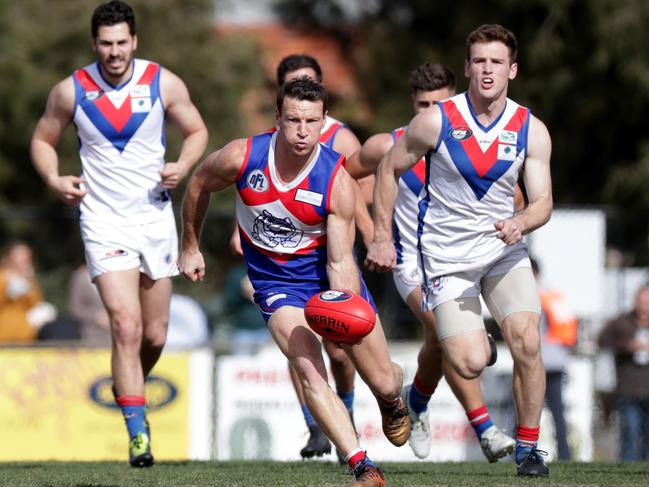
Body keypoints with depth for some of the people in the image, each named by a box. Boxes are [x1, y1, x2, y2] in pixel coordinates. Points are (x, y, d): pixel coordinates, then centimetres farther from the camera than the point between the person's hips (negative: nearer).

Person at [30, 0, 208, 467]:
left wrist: (183, 165, -12)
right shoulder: (70, 91, -6)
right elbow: (43, 140, 8)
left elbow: (197, 131, 8)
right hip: (104, 220, -3)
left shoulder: (164, 83, -4)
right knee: (127, 327, -18)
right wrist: (54, 179, -10)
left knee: (155, 335, 11)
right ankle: (138, 432, -16)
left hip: (156, 216, 3)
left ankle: (130, 390, 41)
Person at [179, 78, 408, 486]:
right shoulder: (242, 157, -19)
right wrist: (190, 248, 13)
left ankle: (393, 400, 46)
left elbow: (340, 260, -21)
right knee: (309, 372, -25)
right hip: (276, 281, 0)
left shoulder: (337, 182, -22)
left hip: (327, 275, 0)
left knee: (383, 382, 5)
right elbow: (199, 186, 4)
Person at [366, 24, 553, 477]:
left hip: (504, 250, 2)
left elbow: (543, 201, -5)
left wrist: (520, 223, -28)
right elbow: (389, 170, 1)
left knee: (527, 344, -16)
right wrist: (382, 237, 0)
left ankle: (528, 448, 1)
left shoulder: (531, 130, -6)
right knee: (471, 363, -15)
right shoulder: (436, 121, -12)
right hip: (448, 256, -2)